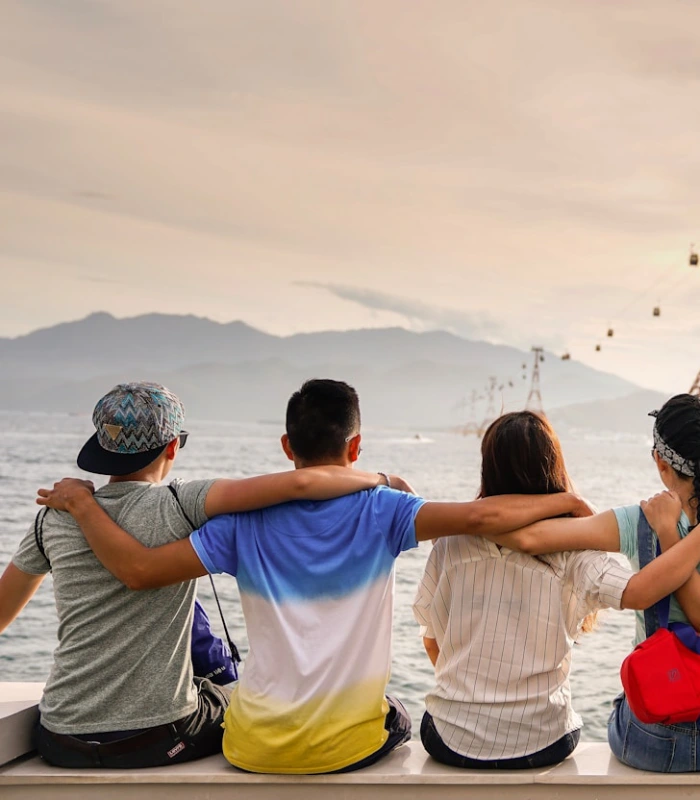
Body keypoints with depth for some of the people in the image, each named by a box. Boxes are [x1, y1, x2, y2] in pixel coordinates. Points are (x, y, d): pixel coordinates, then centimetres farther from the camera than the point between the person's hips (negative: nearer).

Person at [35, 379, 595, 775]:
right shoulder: (379, 511, -12)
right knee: (397, 721, 35)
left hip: (256, 747, 1)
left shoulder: (246, 522, -9)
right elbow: (478, 517, -23)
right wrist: (564, 501, -7)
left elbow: (139, 569, -13)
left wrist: (80, 501, 1)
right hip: (349, 744, -1)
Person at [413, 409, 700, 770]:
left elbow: (432, 642, 2)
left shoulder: (450, 544, -8)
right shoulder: (569, 552, -14)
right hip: (539, 744, 0)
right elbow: (639, 592, -30)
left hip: (452, 740, 1)